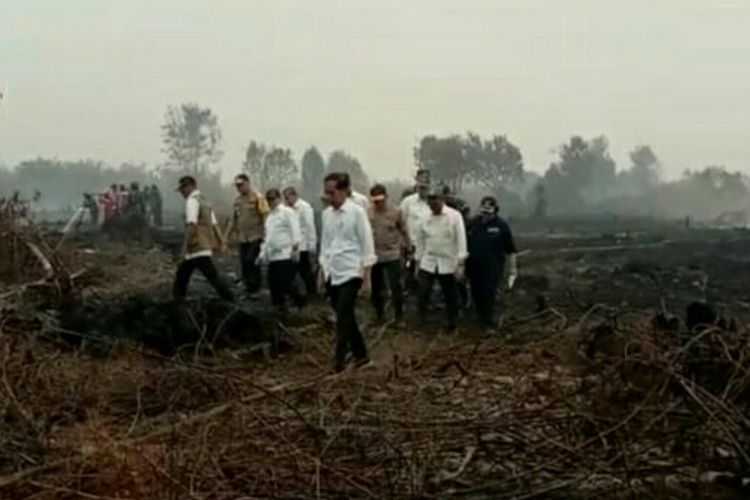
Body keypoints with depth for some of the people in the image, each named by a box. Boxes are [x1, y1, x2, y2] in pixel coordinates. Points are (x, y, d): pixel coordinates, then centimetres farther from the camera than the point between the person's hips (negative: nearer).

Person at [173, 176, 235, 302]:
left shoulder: (192, 200, -10)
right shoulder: (204, 201, 20)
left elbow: (192, 223, -24)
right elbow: (214, 224, 18)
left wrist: (189, 240, -17)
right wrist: (220, 241, 17)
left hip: (198, 248, -10)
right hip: (205, 246, 10)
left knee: (212, 275, -10)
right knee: (182, 272, 17)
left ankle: (230, 300, -11)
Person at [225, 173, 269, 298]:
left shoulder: (257, 197, -6)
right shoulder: (237, 200, 14)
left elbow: (265, 217, -10)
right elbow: (234, 220, 21)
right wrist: (227, 237, 19)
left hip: (256, 237, -6)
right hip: (243, 238, 6)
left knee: (251, 261, -15)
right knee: (244, 264, 5)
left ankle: (254, 289, -3)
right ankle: (249, 290, 13)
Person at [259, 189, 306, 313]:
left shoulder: (288, 212, -3)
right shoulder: (269, 216, 20)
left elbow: (296, 233, -11)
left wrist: (295, 249, -18)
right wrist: (262, 253, 19)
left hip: (286, 256, -8)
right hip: (273, 257, 8)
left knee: (286, 285, -13)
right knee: (274, 286, 5)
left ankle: (302, 305, 6)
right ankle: (280, 311, 14)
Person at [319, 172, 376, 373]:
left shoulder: (356, 212, -9)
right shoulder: (327, 214, 8)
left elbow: (367, 244, -8)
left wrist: (366, 276, -10)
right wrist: (322, 269, 12)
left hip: (351, 272, -6)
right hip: (332, 273, 6)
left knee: (343, 317, -11)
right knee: (345, 316, 10)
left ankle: (339, 360, -8)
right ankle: (360, 355, 21)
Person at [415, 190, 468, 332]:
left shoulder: (455, 216, -7)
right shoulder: (426, 218, 3)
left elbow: (461, 240, -10)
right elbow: (420, 241, 10)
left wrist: (460, 264, -15)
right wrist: (418, 263, 11)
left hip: (448, 264, -2)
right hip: (428, 263, 2)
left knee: (450, 296, 8)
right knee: (423, 293, -7)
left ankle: (452, 325, 23)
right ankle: (421, 323, 8)